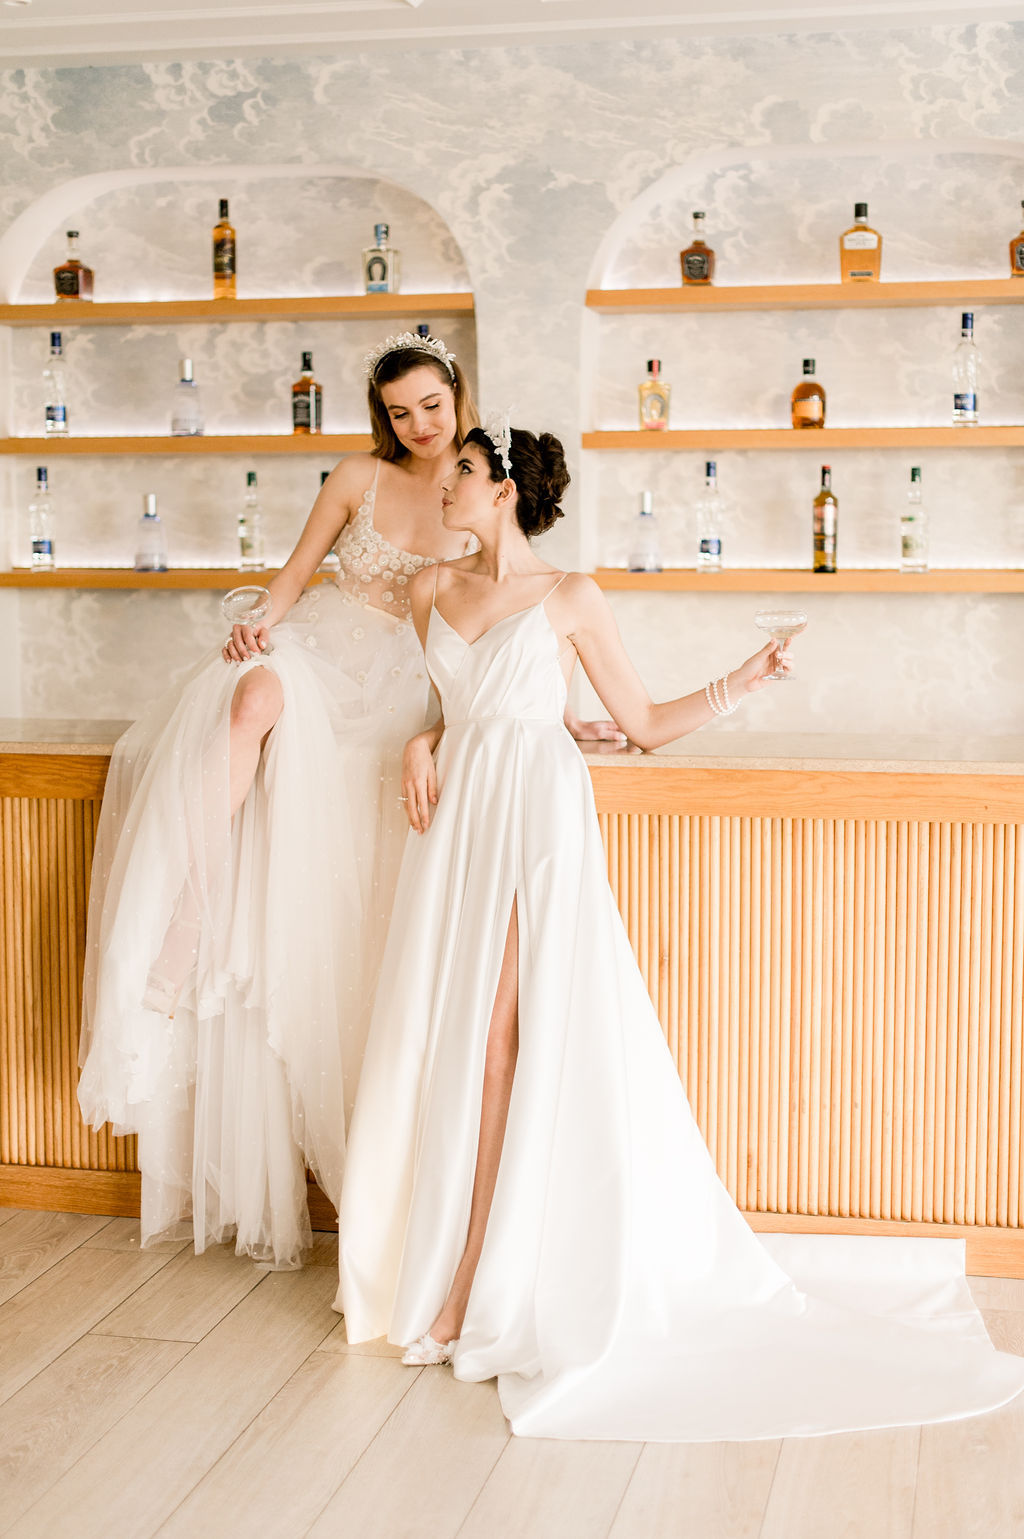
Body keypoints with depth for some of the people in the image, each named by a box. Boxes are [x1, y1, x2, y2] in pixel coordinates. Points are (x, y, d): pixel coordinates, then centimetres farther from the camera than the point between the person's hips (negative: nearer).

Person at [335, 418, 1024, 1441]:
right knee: (448, 1031, 0)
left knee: (507, 1031, -10)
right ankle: (437, 1263, 11)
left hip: (537, 819, -5)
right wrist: (420, 747, 3)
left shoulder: (567, 598, 1)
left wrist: (743, 682, -7)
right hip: (457, 819, 5)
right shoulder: (436, 590, 14)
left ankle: (478, 1281, -4)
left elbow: (646, 724, 5)